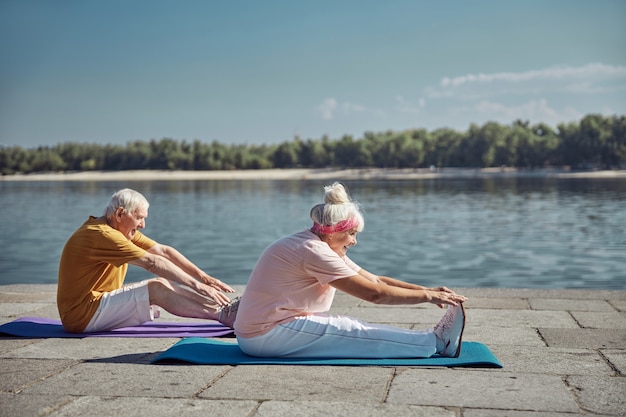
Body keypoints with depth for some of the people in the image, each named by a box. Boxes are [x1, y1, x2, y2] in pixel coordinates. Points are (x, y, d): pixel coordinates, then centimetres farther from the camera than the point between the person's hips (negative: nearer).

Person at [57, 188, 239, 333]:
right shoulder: (101, 234, -22)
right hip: (81, 315, -9)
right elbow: (152, 262, -27)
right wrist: (196, 285, -28)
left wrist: (204, 277, -5)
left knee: (165, 283, -1)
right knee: (156, 289, -22)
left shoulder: (125, 229, 8)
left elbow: (163, 251, 3)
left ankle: (223, 307, -5)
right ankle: (224, 315, -23)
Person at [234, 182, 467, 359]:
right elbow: (375, 293, -22)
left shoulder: (326, 249, 10)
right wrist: (427, 296, -14)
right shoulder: (314, 251, -21)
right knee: (355, 332, -13)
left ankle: (432, 339, -3)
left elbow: (375, 280, 6)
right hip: (266, 335, -9)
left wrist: (428, 290, -1)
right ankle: (435, 342, -8)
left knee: (354, 330, -3)